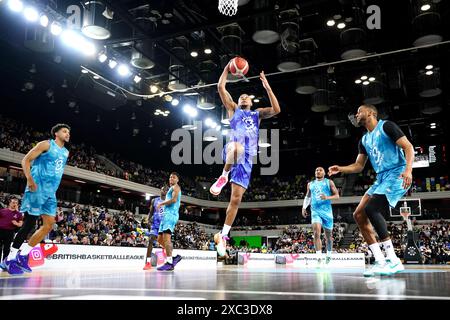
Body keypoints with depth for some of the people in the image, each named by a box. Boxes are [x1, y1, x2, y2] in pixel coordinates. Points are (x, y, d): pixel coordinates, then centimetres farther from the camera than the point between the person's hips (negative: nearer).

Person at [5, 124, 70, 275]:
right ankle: (11, 257, 2)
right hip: (37, 188, -8)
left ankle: (22, 255, 9)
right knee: (29, 223, -8)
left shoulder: (65, 152, 18)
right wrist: (29, 178, -20)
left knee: (49, 224, 2)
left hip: (51, 191, 8)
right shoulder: (46, 144, -3)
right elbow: (26, 160, -7)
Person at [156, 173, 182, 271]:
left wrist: (161, 203, -9)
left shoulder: (175, 187, 0)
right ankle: (175, 257, 11)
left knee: (166, 237, -20)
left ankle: (169, 263, -25)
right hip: (167, 215, 11)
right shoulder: (171, 189, 29)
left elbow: (174, 199, -17)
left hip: (171, 214, -11)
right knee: (160, 239, 10)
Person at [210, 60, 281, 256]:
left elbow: (276, 110, 9)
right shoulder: (233, 109, 22)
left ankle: (223, 235, 8)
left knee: (236, 199, -2)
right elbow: (221, 87, 11)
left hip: (247, 159, 3)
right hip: (232, 152, -2)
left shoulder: (257, 114, 28)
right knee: (236, 147, -44)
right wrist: (227, 68, 14)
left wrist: (267, 87, 7)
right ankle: (224, 176, -22)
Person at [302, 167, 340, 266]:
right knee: (316, 233, -18)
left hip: (327, 211, -1)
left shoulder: (329, 182, 6)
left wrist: (327, 197, -18)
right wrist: (304, 207, 12)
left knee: (328, 235, 10)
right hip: (315, 211, 1)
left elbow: (337, 196, 1)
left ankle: (329, 254, 33)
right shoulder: (310, 184, 15)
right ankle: (319, 259, -20)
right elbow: (307, 197, 26)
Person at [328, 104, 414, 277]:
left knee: (371, 209, -26)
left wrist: (408, 169, -26)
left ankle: (393, 261, -20)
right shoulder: (364, 140, 19)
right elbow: (358, 166, 23)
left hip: (397, 174, -9)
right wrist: (340, 169, 7)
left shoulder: (386, 126, -4)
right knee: (358, 214, -2)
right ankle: (380, 262, -2)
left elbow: (408, 147, -11)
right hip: (381, 178, 9)